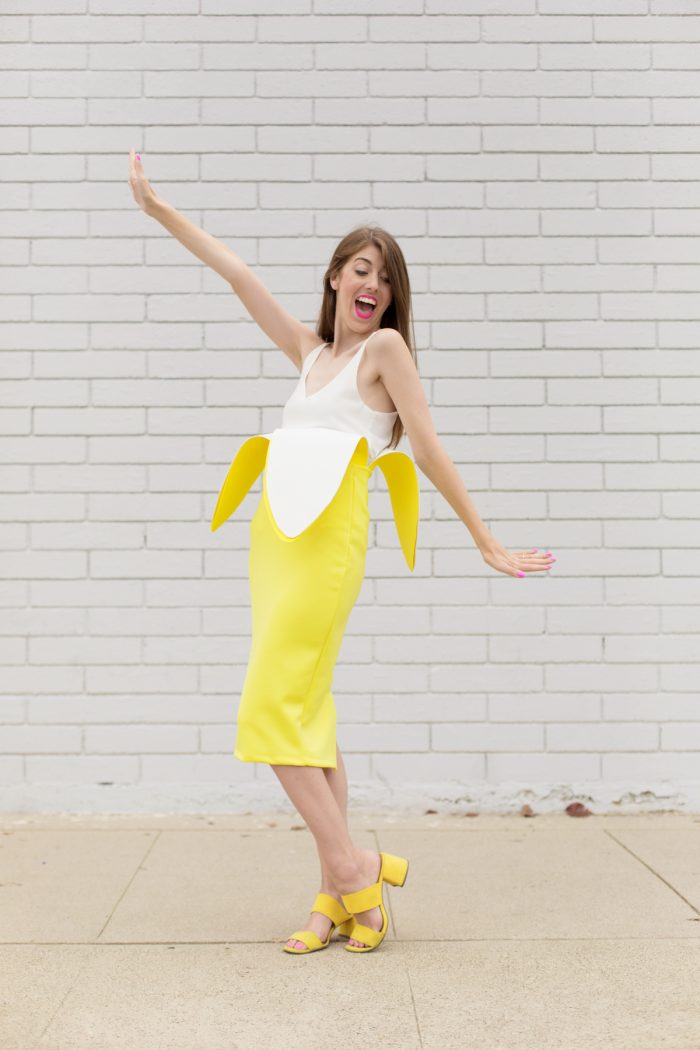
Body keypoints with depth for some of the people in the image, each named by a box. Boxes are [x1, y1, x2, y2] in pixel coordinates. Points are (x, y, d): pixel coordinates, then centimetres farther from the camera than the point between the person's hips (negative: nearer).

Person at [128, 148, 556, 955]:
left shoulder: (385, 347, 3)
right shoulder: (311, 351, 21)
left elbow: (429, 452, 1)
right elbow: (238, 275, 24)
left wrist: (486, 541, 0)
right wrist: (157, 208, 30)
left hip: (326, 535, -7)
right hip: (276, 533, 7)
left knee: (272, 712, -11)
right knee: (307, 719, 5)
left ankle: (354, 868, -2)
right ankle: (338, 894, 11)